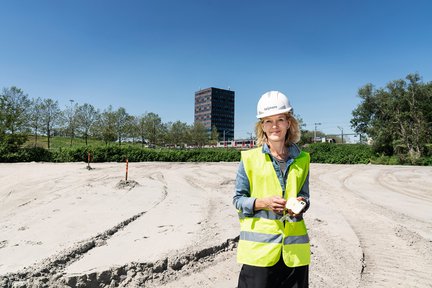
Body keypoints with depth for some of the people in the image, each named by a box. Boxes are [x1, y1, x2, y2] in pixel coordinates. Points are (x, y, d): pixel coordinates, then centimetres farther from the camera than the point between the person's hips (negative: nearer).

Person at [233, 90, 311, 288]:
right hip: (259, 247, -3)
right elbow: (238, 199, 1)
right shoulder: (250, 158, -2)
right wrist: (263, 202, -17)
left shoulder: (301, 159, 7)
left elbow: (304, 196, 14)